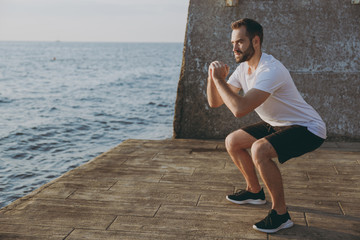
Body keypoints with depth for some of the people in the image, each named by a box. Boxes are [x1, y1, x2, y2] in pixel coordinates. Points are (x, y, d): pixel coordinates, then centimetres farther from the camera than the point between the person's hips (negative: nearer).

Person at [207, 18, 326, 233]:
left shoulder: (270, 70, -29)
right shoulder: (244, 68, 0)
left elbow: (239, 109, -40)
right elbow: (215, 102, 2)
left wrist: (219, 79, -28)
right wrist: (213, 78, -15)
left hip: (308, 129, -9)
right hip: (278, 124, 9)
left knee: (259, 149, -32)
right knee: (232, 142, 10)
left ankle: (281, 214, -15)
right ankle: (255, 191, 28)